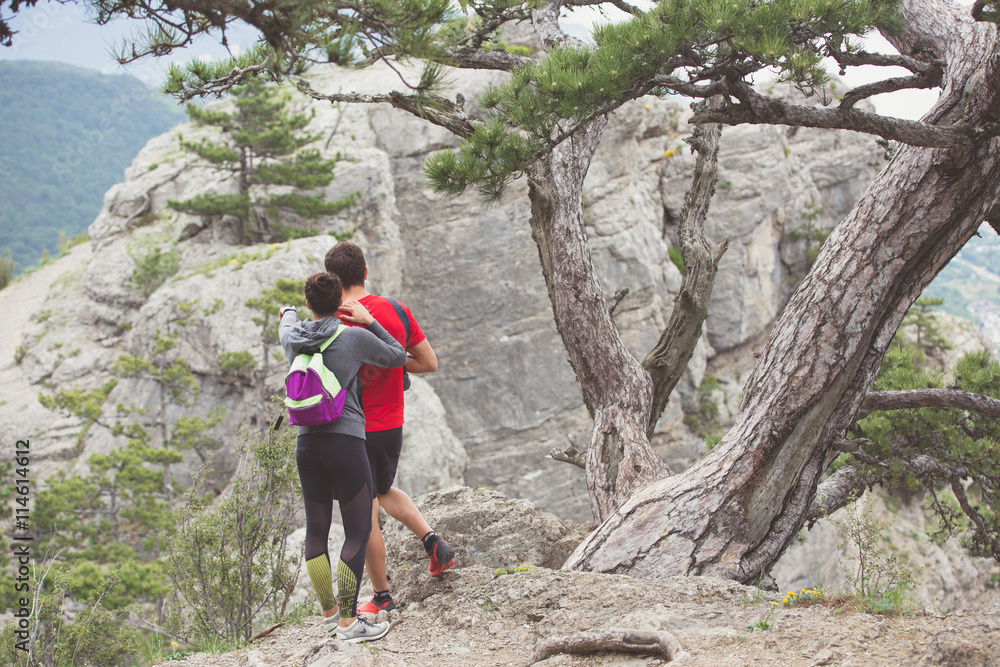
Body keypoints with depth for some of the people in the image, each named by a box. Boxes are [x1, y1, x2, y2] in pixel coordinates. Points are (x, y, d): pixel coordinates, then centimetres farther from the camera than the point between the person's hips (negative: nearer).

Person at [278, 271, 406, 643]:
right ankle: (348, 623, 0)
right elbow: (398, 357, 7)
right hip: (346, 441, -5)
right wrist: (369, 321, 6)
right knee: (358, 533, 1)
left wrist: (287, 313, 54)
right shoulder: (355, 337, -8)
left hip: (307, 442, 5)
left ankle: (330, 612, 26)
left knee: (316, 529, 15)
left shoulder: (294, 339, 5)